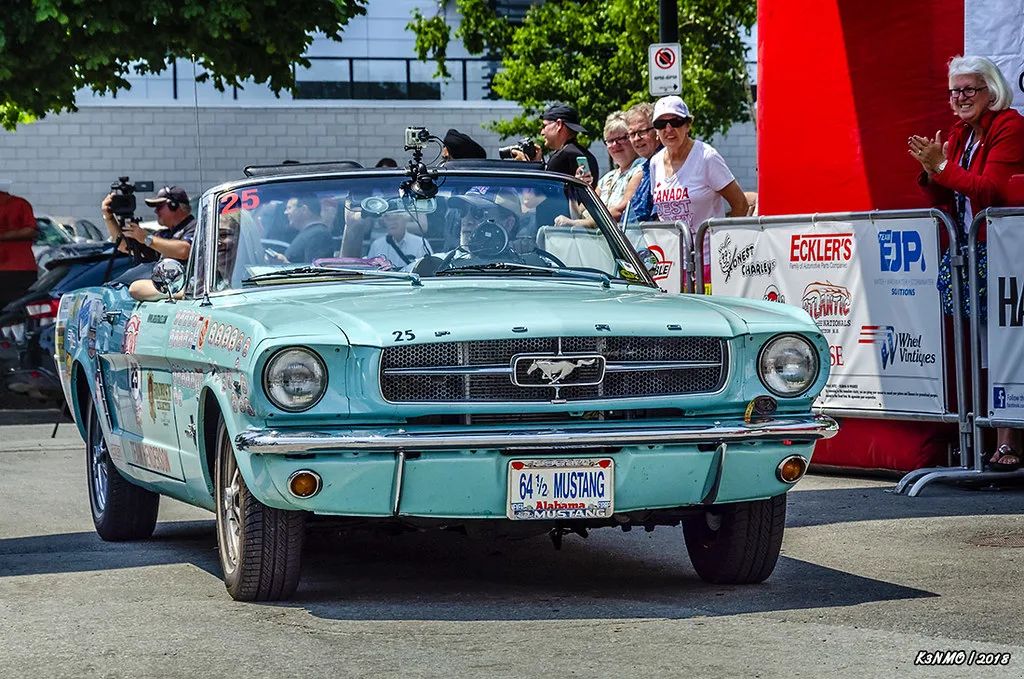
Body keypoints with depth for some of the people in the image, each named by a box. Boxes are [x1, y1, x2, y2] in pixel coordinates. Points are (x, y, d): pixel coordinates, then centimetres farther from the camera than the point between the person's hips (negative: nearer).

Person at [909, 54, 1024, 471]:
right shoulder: (958, 135, 17)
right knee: (986, 352, 4)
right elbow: (945, 202, 16)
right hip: (968, 252, 8)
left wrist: (944, 167, -18)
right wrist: (931, 173, -2)